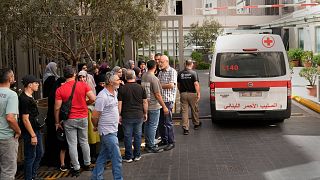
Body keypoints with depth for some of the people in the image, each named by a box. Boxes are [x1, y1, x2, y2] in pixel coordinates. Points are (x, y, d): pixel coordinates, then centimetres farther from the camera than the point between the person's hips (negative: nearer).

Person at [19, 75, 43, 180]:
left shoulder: (30, 97, 11)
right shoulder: (24, 99, -20)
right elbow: (25, 119, -22)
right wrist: (32, 135, -21)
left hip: (36, 130, 10)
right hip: (29, 132, -10)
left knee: (39, 154, 18)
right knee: (30, 157, 0)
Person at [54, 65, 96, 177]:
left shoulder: (60, 90, -9)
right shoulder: (83, 85, -7)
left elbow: (57, 108, -8)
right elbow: (93, 99, -11)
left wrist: (57, 122, 3)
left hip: (69, 120, -2)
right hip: (83, 118, 2)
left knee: (72, 144, 6)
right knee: (84, 142, 17)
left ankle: (76, 168, 10)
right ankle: (87, 164, 28)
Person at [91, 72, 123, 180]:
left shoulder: (114, 93, 8)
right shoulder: (102, 96, -21)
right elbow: (94, 116, -17)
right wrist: (96, 127, -2)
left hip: (113, 130, 9)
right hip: (108, 131, -9)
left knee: (103, 156, 16)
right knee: (117, 158, -4)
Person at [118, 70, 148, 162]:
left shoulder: (122, 89, -5)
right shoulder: (140, 88, 0)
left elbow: (119, 103, -5)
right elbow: (145, 102, 4)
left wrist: (119, 115, 4)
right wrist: (145, 113, 14)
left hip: (127, 116, -2)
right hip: (139, 115, 2)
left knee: (128, 136, 5)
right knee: (138, 135, 11)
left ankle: (128, 157, 10)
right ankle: (137, 155, 17)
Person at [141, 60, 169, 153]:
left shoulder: (143, 76, 3)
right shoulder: (154, 79, -19)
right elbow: (157, 95, -18)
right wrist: (164, 107, -12)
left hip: (146, 105, 8)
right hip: (154, 106, -8)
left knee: (147, 125, 15)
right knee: (153, 126, 0)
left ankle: (147, 144, 24)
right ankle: (151, 146, 4)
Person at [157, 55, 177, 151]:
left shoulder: (172, 71, -6)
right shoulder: (160, 72, 17)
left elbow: (171, 85, -16)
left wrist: (160, 85, -8)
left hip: (168, 100, -8)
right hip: (160, 99, 8)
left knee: (167, 122, -7)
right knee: (161, 121, 11)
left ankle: (171, 142, 0)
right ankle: (164, 140, 22)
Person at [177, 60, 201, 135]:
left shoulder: (180, 73, 3)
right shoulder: (193, 73, -10)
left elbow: (178, 85, 10)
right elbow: (196, 84, -15)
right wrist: (198, 93, -9)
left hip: (183, 94, 2)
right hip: (192, 93, -2)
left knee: (184, 111, 2)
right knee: (194, 110, 15)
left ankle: (185, 128, -2)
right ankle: (196, 124, 32)